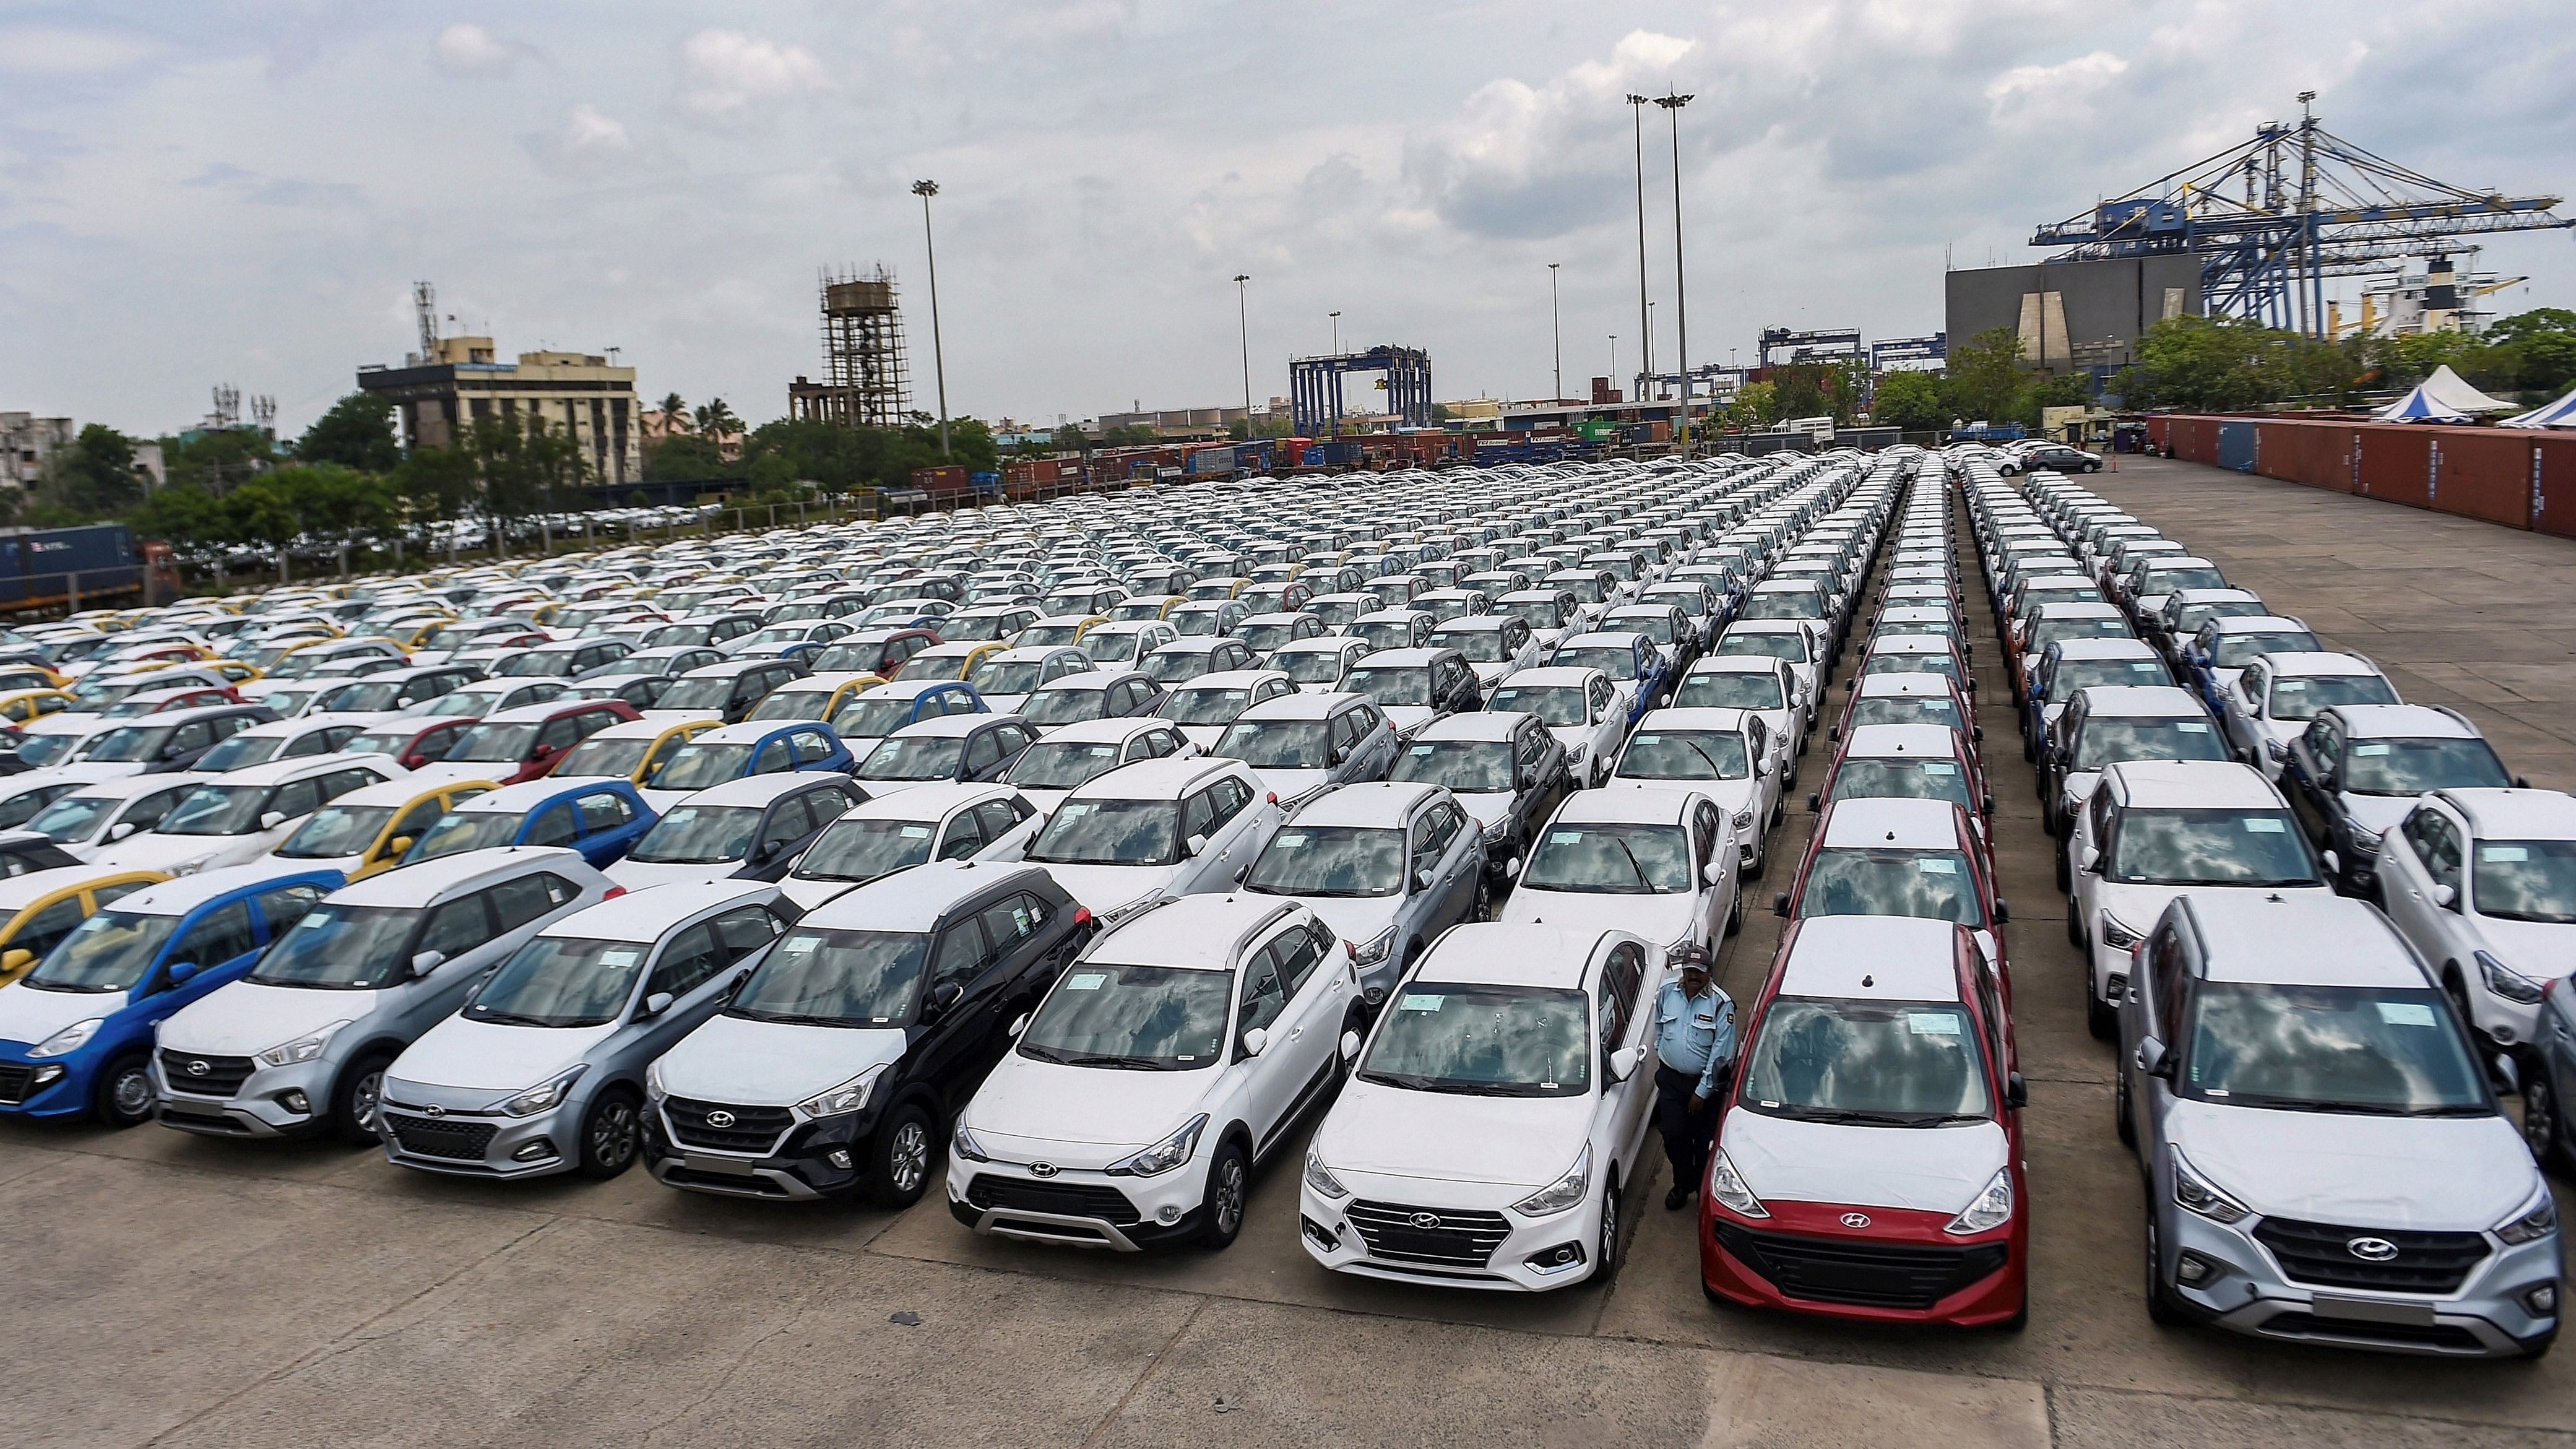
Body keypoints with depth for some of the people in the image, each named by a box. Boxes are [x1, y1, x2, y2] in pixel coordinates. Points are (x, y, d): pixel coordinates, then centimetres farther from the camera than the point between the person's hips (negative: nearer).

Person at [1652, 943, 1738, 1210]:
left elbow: (1721, 1053, -14)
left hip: (1706, 1082, -3)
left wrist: (1703, 1091, -14)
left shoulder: (1721, 1003, -15)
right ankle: (1682, 1185, 26)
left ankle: (1704, 1190, 26)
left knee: (1705, 1142, 7)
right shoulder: (1666, 992, -3)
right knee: (1673, 1135, 4)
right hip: (1670, 1078, 3)